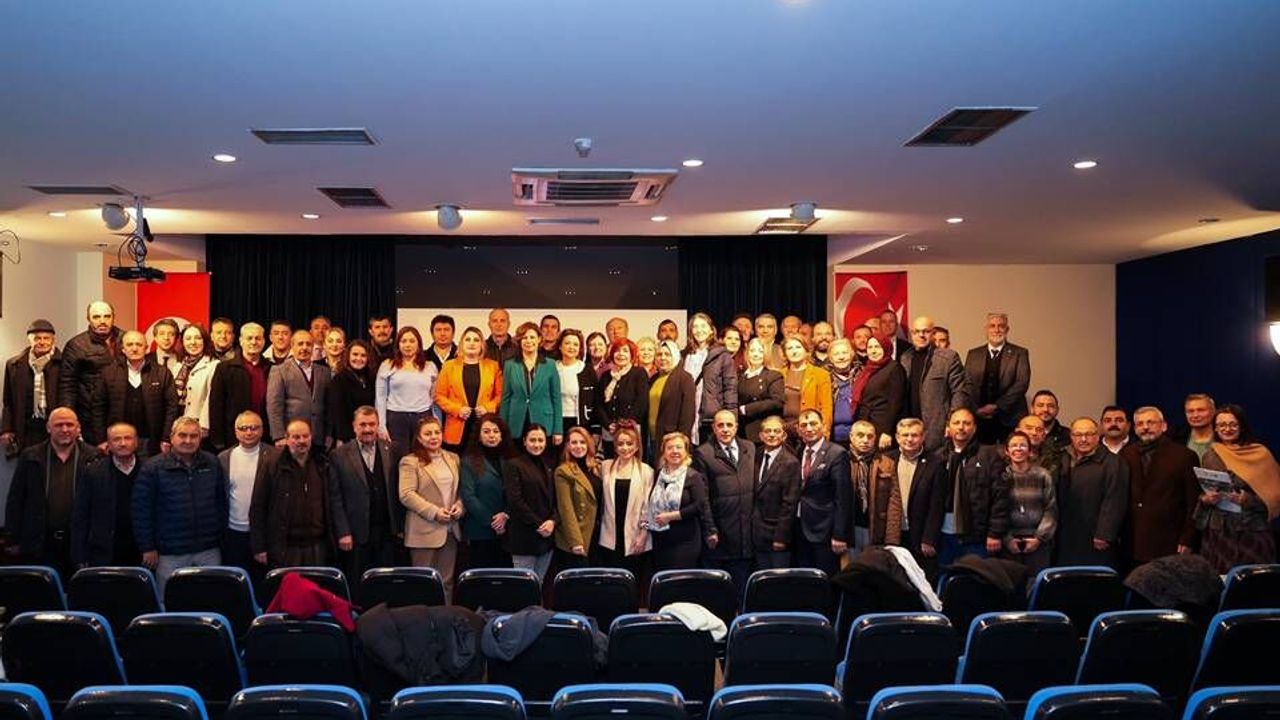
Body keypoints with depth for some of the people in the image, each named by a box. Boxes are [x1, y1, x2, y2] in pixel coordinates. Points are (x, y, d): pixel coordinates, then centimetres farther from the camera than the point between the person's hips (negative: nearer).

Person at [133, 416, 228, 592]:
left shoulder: (212, 463, 6)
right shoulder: (153, 468, -4)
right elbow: (140, 510, -4)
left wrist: (220, 535, 11)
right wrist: (148, 548, -5)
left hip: (209, 551, 3)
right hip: (170, 554, -3)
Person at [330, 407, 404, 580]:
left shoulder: (391, 451, 6)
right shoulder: (339, 456, -1)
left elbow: (398, 492, 7)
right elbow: (335, 498, -2)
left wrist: (401, 528, 5)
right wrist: (343, 533, -7)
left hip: (388, 533, 2)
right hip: (356, 534, -2)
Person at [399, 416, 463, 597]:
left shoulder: (453, 459, 14)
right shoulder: (410, 461, -5)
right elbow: (406, 495, -13)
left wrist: (459, 505, -3)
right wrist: (434, 512, -17)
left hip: (450, 529, 5)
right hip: (424, 531, -5)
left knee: (447, 581, 9)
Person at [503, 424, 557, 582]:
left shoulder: (547, 468, 16)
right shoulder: (513, 465, -4)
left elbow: (555, 499, 14)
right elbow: (515, 501, -12)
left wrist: (552, 521, -6)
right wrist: (538, 525, -13)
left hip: (547, 537, 6)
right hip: (524, 537, -6)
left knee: (539, 584, 9)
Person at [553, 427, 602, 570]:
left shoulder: (596, 468, 11)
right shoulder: (563, 472, -10)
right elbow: (566, 509, -15)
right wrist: (575, 541, -20)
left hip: (595, 537, 7)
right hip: (575, 540, -6)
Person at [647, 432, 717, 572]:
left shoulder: (693, 476, -4)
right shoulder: (659, 475, 11)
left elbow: (700, 506, -12)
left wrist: (671, 516, -14)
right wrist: (645, 528, 3)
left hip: (685, 543, -5)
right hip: (660, 543, 5)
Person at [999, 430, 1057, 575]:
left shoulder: (1043, 475, 4)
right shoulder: (1002, 476, 2)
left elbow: (1051, 509, 3)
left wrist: (1039, 537, -4)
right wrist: (1007, 538, -6)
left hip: (1038, 542, 0)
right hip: (1009, 542, 0)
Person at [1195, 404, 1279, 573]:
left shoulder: (1260, 453, 2)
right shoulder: (1209, 456, 8)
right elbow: (1199, 494, 14)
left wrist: (1250, 500, -14)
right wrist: (1205, 498, -6)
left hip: (1253, 531, -1)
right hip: (1217, 532, 1)